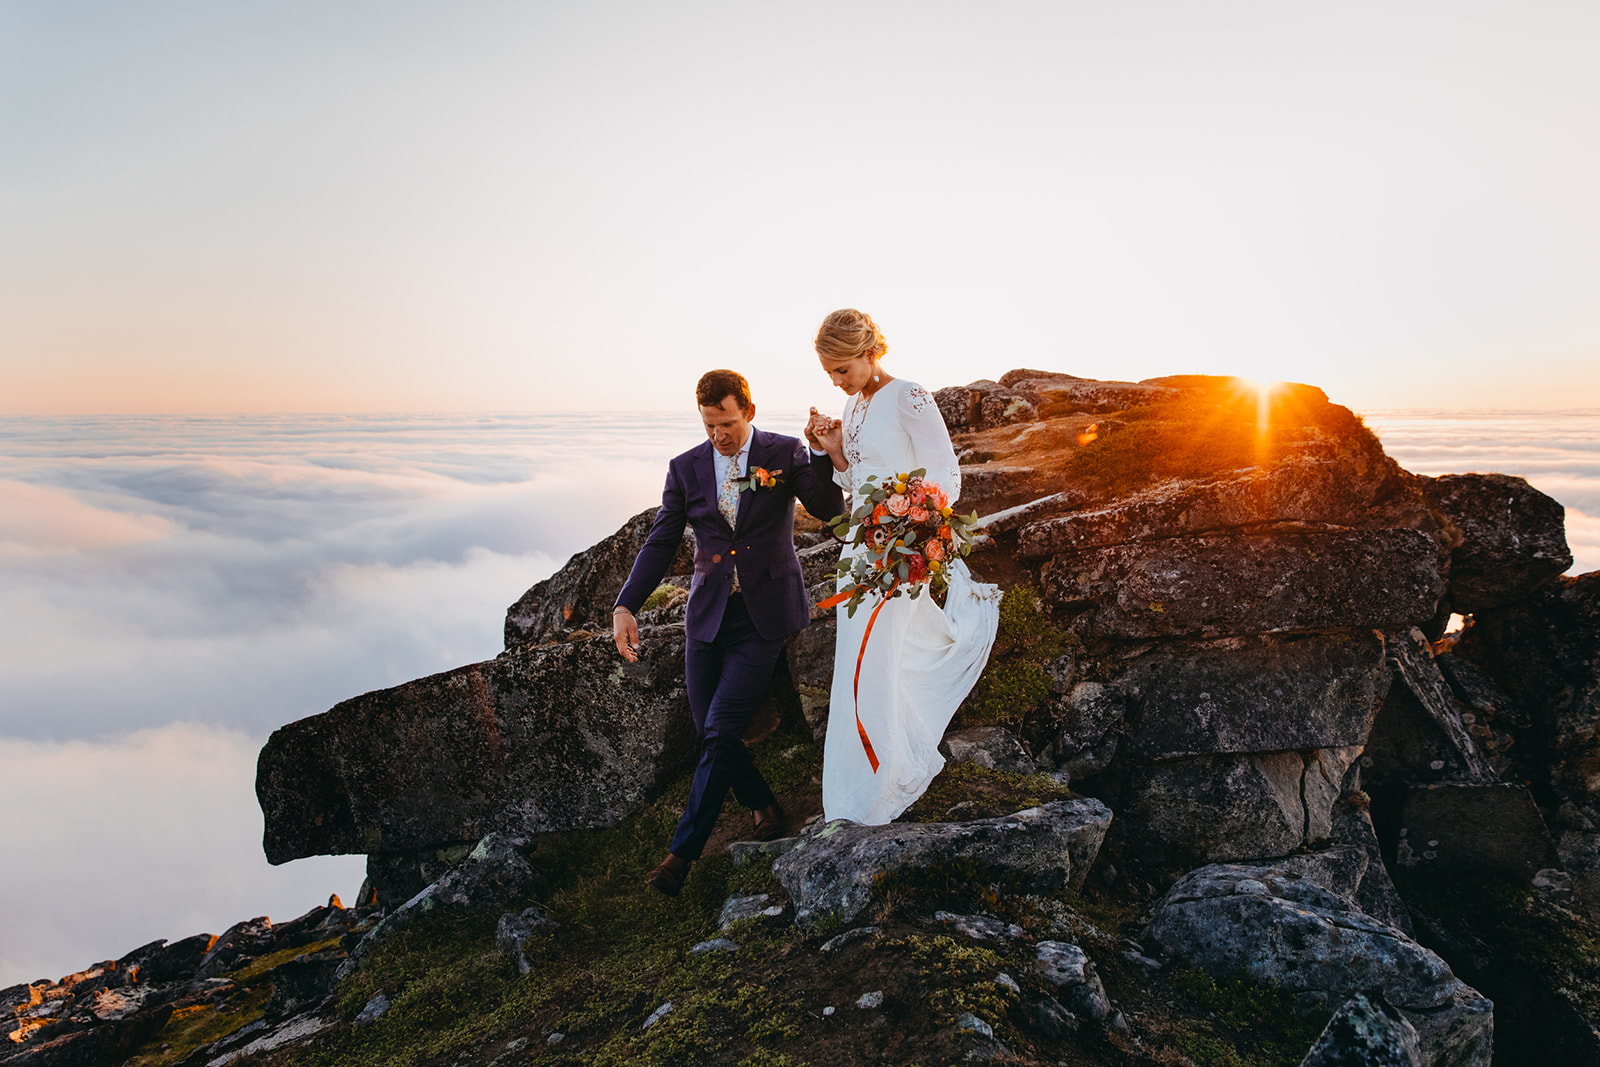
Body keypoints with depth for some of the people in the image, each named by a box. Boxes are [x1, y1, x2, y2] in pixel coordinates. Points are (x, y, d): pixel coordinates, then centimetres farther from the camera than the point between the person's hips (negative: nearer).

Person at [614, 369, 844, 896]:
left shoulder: (785, 453, -1)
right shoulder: (686, 467, 5)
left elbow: (829, 509, -10)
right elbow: (660, 543, 5)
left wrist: (822, 453, -26)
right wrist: (625, 605, -7)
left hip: (763, 618, -3)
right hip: (708, 615, 4)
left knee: (719, 731, -11)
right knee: (711, 734, 4)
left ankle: (683, 852, -1)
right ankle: (764, 806, 30)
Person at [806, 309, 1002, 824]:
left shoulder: (910, 399, -14)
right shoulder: (855, 403, 11)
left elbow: (947, 478, -15)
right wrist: (833, 449, 0)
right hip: (860, 544, 8)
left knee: (867, 671, -5)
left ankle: (868, 804, 10)